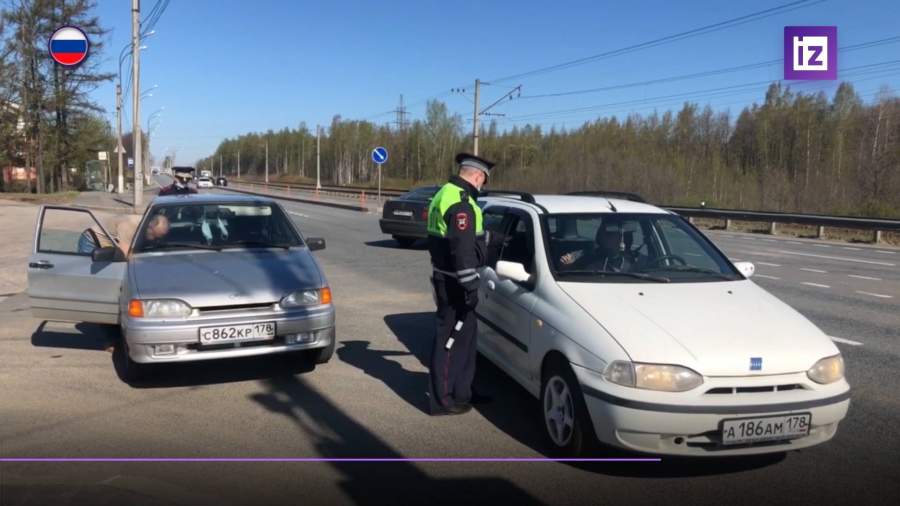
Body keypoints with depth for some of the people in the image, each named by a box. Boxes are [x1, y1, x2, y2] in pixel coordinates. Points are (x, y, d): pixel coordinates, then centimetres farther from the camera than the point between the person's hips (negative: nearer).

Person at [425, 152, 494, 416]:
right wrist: (470, 285, -22)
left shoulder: (446, 194, 15)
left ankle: (461, 392, 28)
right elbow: (462, 249, -25)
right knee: (450, 338, -3)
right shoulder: (460, 202, -19)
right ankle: (442, 400, 5)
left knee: (463, 335, 18)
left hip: (445, 277, 11)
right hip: (453, 282, -11)